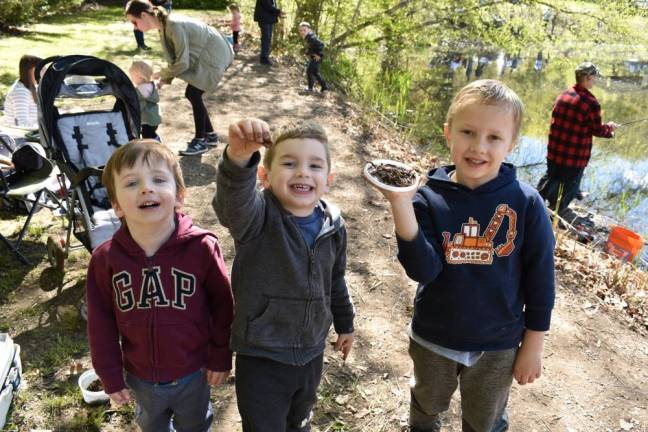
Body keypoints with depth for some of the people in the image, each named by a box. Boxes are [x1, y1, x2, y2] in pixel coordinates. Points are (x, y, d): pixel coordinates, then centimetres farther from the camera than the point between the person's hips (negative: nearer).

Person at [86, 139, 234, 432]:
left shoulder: (202, 248, -25)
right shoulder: (105, 258, -19)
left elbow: (222, 305, -13)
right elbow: (101, 322, -7)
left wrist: (221, 359, -5)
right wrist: (111, 377, -2)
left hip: (193, 372, -2)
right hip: (140, 377, 2)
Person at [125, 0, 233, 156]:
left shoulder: (174, 26, -28)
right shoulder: (164, 26, 1)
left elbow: (182, 63, -25)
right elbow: (175, 58, 9)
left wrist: (161, 74, -11)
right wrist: (162, 82, 1)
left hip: (214, 55, -9)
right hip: (204, 54, 9)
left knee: (193, 95, -8)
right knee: (192, 94, 9)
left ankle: (200, 140, 5)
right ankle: (210, 135, 21)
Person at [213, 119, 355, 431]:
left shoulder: (333, 226, -6)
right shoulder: (255, 216, -21)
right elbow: (232, 201, -46)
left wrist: (345, 324, 19)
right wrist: (238, 158, -65)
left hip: (312, 351, 5)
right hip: (261, 358, -4)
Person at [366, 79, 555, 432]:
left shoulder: (526, 203, -16)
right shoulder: (429, 198, -16)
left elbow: (540, 277, -7)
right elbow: (424, 270, -25)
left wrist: (533, 344, -2)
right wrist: (401, 204, -37)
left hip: (497, 345, 0)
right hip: (433, 338, 1)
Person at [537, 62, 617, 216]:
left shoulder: (562, 95, 0)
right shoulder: (591, 102, -19)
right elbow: (597, 130, -9)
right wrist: (609, 127, 12)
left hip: (555, 151, 6)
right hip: (576, 156, -6)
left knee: (549, 179, 23)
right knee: (569, 187, 13)